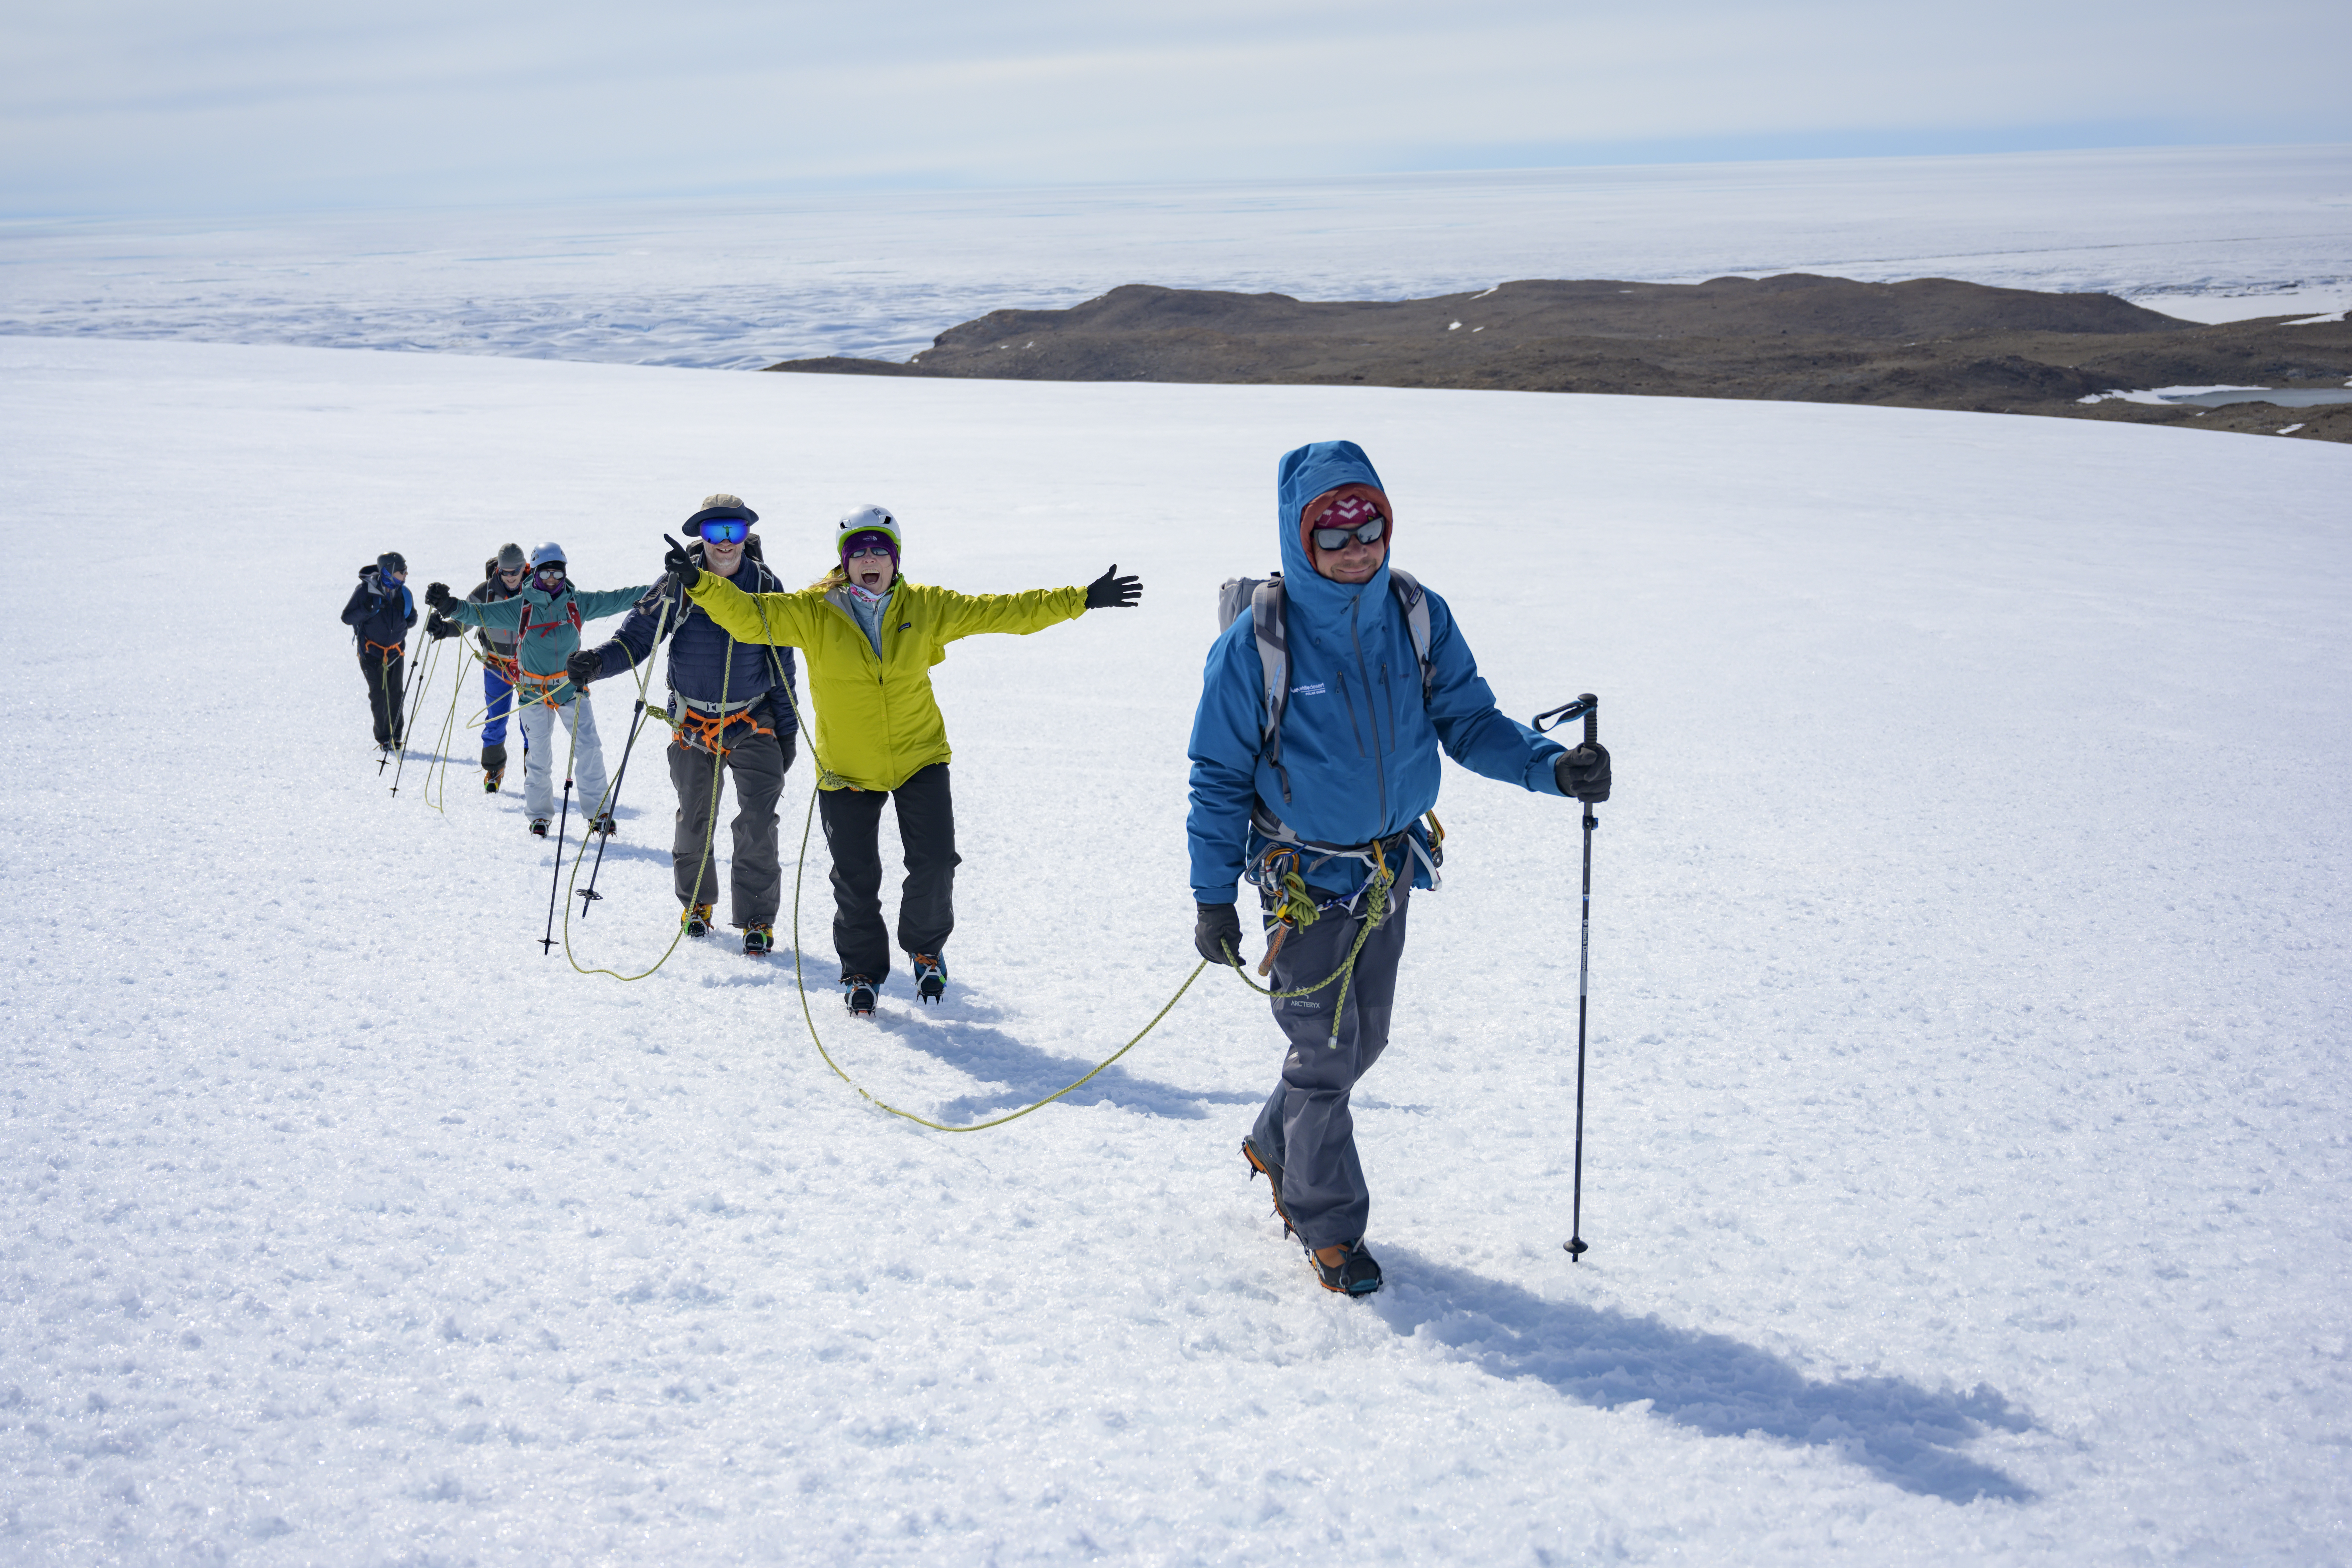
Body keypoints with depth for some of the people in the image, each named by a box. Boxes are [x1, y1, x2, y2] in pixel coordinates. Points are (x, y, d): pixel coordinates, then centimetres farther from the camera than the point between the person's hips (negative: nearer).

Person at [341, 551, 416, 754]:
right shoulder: (366, 591, -13)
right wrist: (368, 610, -26)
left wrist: (403, 609, -12)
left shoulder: (404, 593, 0)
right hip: (372, 652, -4)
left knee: (397, 694, 0)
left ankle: (395, 736, 12)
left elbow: (411, 621, 9)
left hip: (395, 651, 4)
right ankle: (384, 738, 5)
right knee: (379, 695, -5)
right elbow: (347, 618, -11)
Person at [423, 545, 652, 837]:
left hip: (572, 688, 1)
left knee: (589, 749, -5)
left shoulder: (578, 603, 0)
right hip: (535, 692, -1)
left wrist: (655, 589, 1)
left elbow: (615, 600, 3)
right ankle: (540, 815, 19)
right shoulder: (520, 607, -6)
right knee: (539, 755, 4)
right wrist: (449, 606, -28)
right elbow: (480, 614, -11)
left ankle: (597, 812, 5)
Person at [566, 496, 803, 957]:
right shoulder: (679, 585, -6)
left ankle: (757, 919, 1)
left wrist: (787, 730, 3)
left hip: (753, 724, -1)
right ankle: (696, 902, 37)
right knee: (694, 822, 14)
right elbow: (637, 636, -10)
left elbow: (782, 664, 3)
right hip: (693, 724, 1)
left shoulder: (767, 587, -4)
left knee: (758, 824, -11)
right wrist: (599, 661, -31)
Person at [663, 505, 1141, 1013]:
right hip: (846, 768, -1)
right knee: (856, 880, 5)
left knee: (935, 863, -4)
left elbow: (1003, 612, -1)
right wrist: (700, 584, -34)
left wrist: (1081, 600, -2)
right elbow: (749, 616, -17)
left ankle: (925, 947, 28)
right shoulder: (813, 613, -9)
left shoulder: (926, 607, -4)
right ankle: (862, 970, 31)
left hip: (919, 757, 1)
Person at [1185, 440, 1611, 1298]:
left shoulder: (1420, 618, -8)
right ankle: (1329, 1225, 19)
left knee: (1363, 1040, 18)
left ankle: (1276, 1148, 44)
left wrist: (1553, 765, -22)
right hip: (1305, 880, -5)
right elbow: (1219, 776, -10)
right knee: (1326, 1051, 0)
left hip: (1392, 870, 5)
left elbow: (1468, 720, -3)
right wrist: (1212, 897, -10)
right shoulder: (1256, 643, -18)